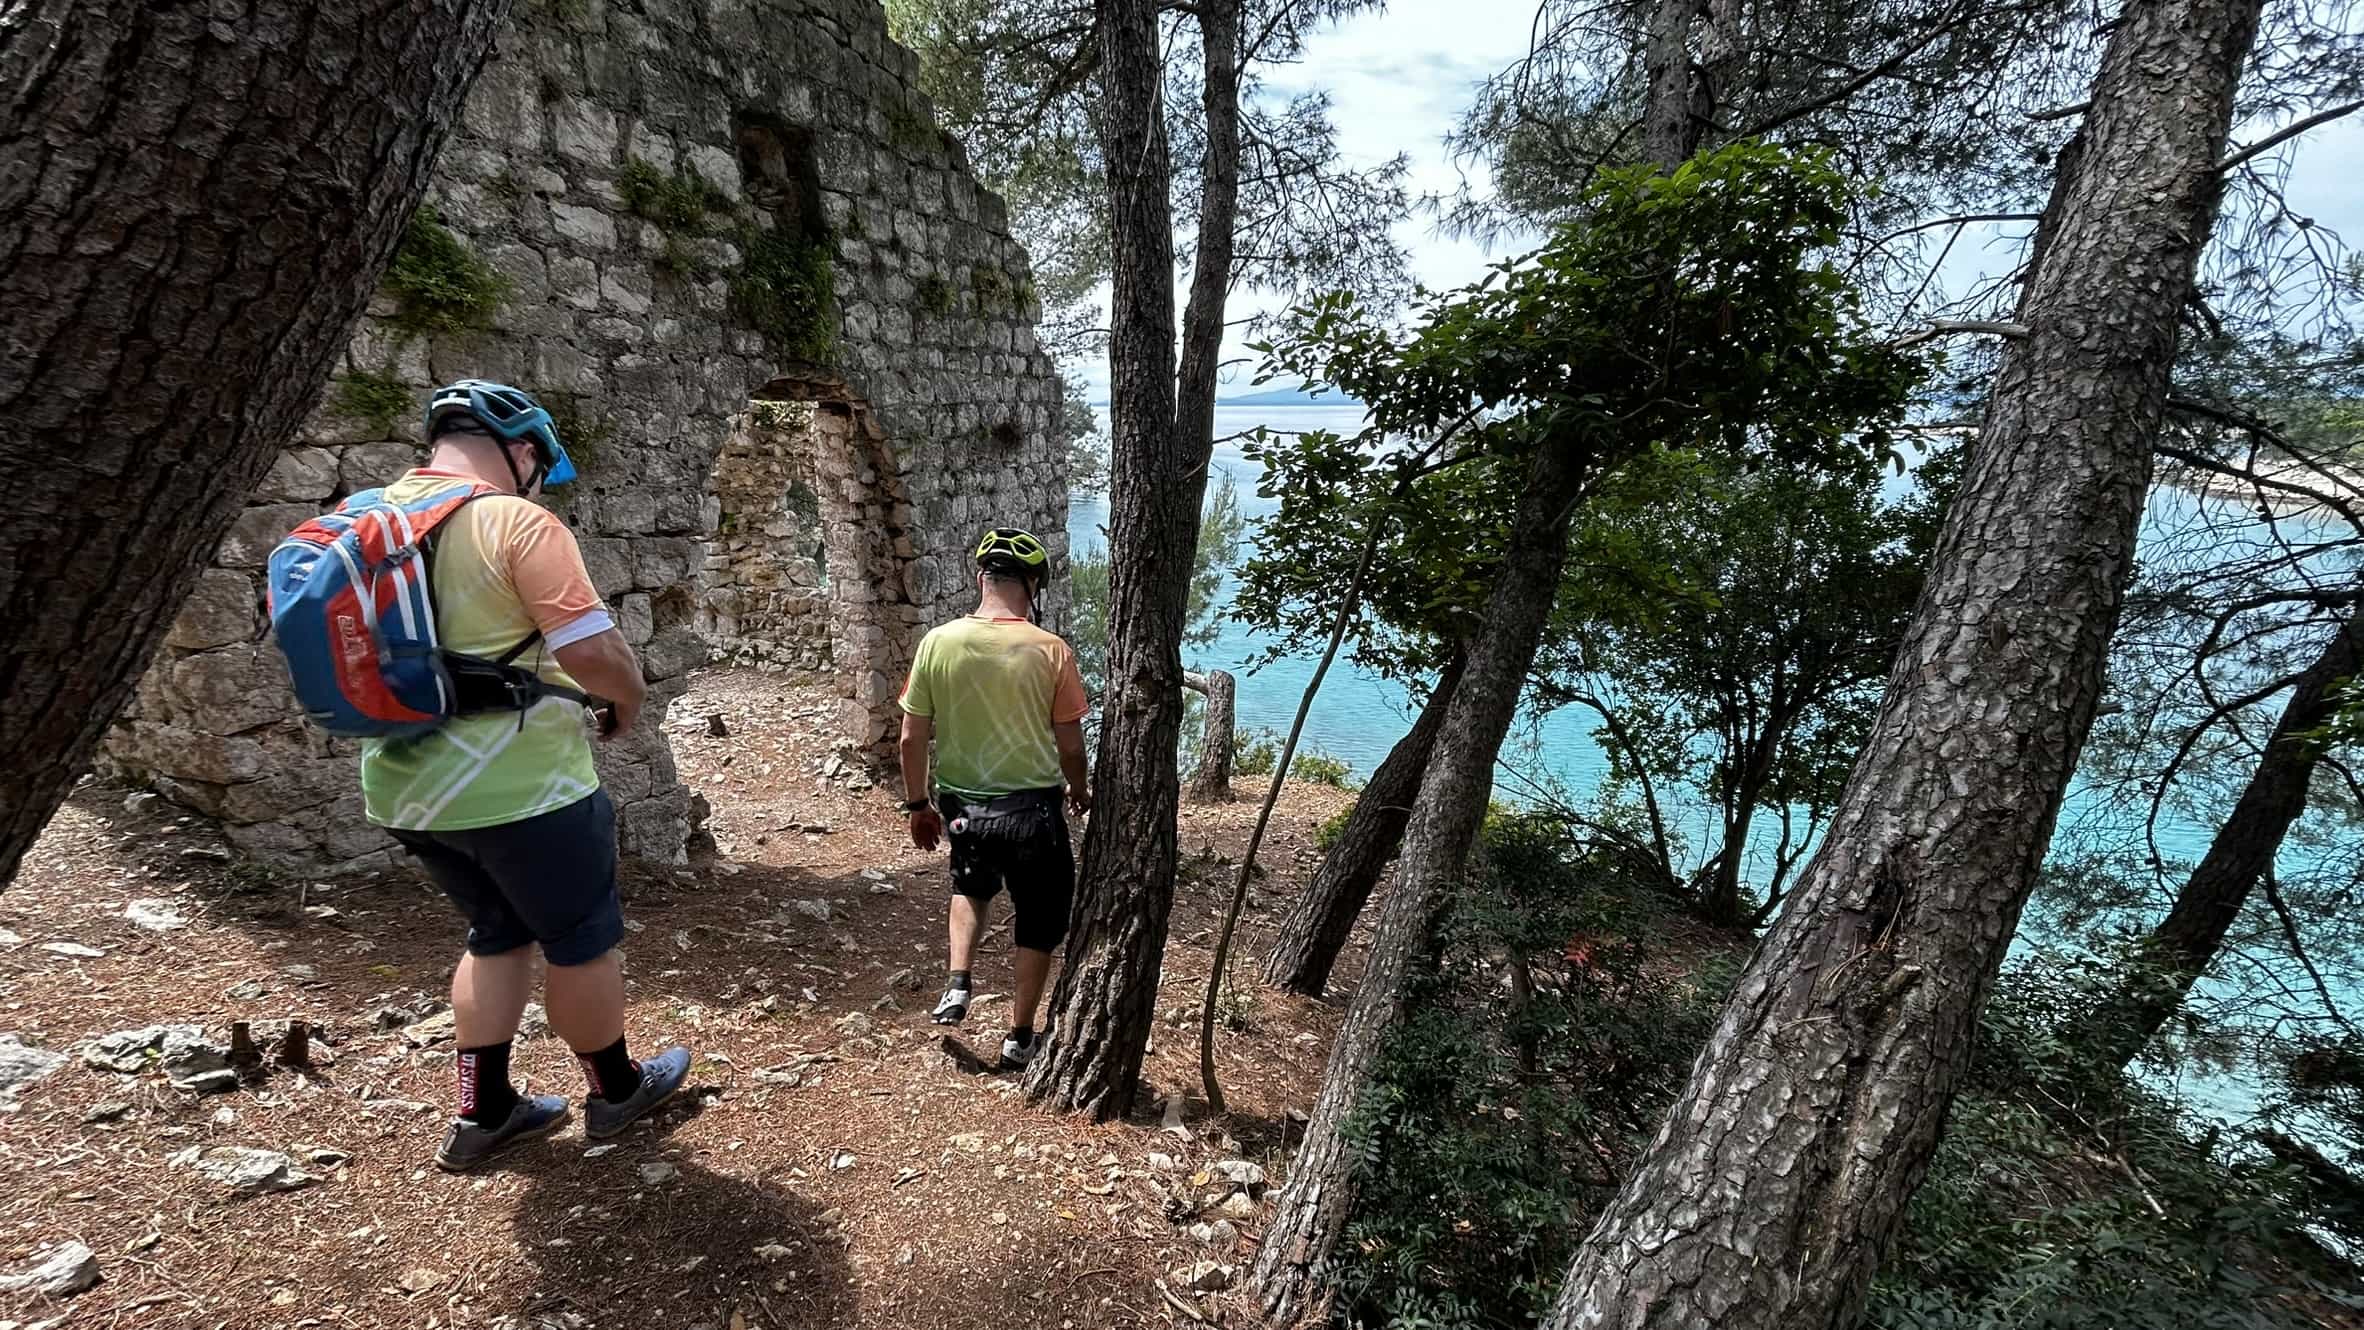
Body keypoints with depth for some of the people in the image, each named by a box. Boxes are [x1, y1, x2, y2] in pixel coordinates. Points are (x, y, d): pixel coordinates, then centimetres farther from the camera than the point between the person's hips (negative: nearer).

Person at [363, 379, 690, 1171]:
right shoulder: (518, 522, -15)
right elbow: (592, 651, -22)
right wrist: (629, 698, -2)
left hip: (405, 786, 8)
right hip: (520, 784, -7)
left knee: (498, 936, 23)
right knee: (581, 940, 12)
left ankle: (482, 1115, 28)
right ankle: (615, 1091, 29)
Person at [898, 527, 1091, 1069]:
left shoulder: (937, 642, -7)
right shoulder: (1051, 651, -12)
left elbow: (912, 738, -3)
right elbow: (1070, 746, -5)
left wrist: (917, 805, 12)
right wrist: (1079, 791, 16)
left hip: (962, 806, 3)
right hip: (1032, 808, -2)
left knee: (971, 884, 33)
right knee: (1038, 919, 18)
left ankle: (957, 984, 18)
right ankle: (1020, 1036, 25)